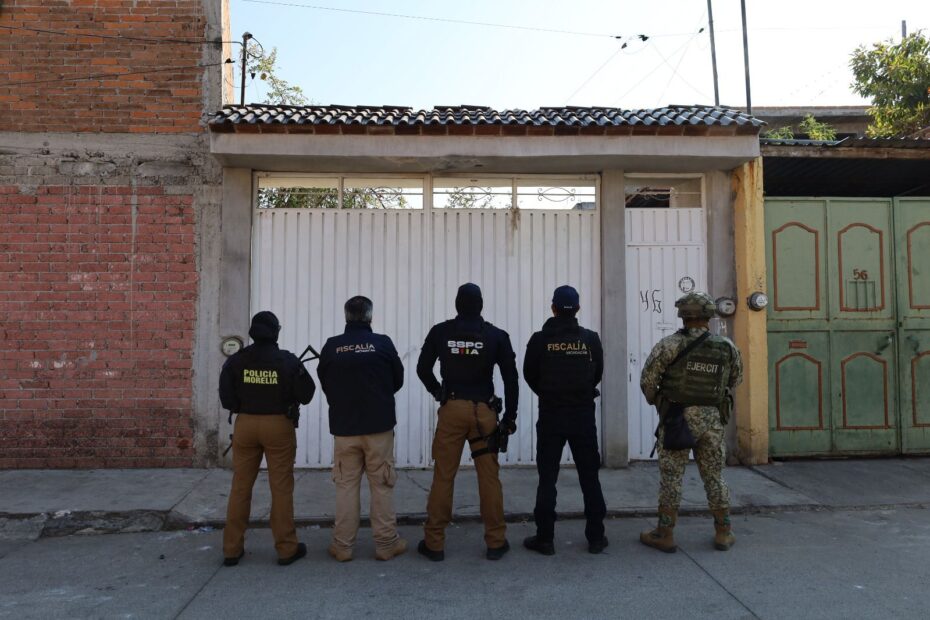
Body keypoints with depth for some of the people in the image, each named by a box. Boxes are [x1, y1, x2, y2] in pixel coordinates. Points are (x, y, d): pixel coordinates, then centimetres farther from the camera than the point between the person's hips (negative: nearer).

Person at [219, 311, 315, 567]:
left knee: (240, 487, 11)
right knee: (281, 488, 4)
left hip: (245, 425, 3)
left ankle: (232, 549, 17)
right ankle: (287, 548, 11)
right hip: (278, 425, -3)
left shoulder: (236, 360, -1)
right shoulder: (287, 360, -9)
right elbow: (306, 394, -7)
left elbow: (226, 397, -1)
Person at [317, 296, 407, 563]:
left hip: (344, 427, 1)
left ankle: (342, 545, 16)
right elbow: (398, 380, 4)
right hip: (379, 426, -1)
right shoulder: (383, 343, -8)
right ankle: (386, 543, 15)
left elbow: (324, 383, 8)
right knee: (381, 485, 8)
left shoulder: (331, 346, -4)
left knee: (346, 486, 11)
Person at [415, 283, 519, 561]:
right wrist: (510, 416, 6)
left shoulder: (440, 332, 1)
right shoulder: (496, 335, 0)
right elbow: (511, 378, 0)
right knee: (489, 477, 7)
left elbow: (422, 368, 8)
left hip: (451, 409, 0)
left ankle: (434, 543, 12)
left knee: (443, 477, 6)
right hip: (484, 411, 0)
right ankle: (496, 542, 15)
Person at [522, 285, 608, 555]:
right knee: (589, 477, 11)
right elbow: (598, 374, 5)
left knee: (547, 478, 6)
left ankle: (544, 538, 9)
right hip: (583, 415, 1)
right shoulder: (591, 339, -4)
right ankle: (596, 537, 17)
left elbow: (530, 375, 2)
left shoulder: (540, 339, -7)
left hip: (550, 415, -1)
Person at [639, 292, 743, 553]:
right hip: (712, 420, 3)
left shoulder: (669, 345, -11)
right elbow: (735, 380, 13)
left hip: (677, 419, -3)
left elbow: (647, 380, -10)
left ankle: (665, 535, 12)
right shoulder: (727, 347, 1)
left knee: (671, 477, 5)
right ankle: (724, 533, 24)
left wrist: (653, 400, 9)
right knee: (715, 476, 15)